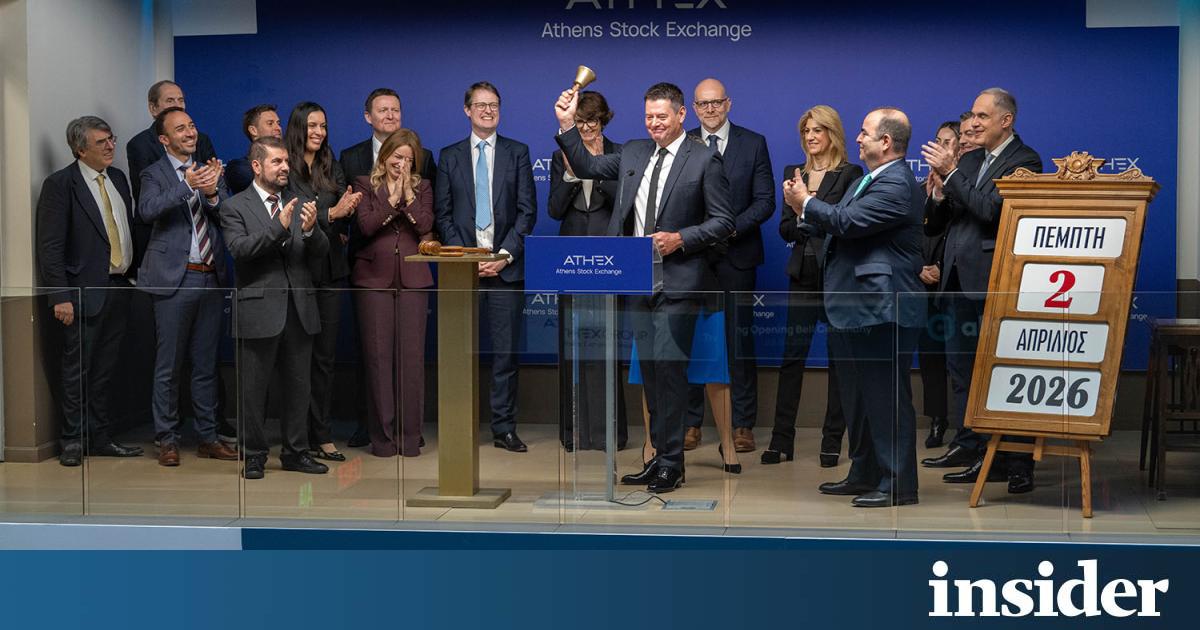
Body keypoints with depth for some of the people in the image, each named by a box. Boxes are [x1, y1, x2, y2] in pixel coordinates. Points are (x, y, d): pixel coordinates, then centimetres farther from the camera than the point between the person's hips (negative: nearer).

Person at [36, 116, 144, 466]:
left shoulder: (118, 178, 11)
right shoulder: (60, 185, -9)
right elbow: (50, 246, -13)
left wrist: (135, 273, 10)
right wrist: (60, 296, -18)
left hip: (119, 289, 6)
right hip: (85, 292, -6)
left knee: (105, 371, 13)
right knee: (77, 370, 2)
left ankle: (100, 439, 21)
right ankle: (72, 441, 12)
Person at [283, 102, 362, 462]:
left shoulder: (331, 167, 14)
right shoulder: (285, 169, -4)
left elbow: (343, 209, 8)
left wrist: (342, 230, -13)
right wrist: (332, 214, -24)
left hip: (330, 269, 5)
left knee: (325, 354, 6)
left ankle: (321, 436, 10)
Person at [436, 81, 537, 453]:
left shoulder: (517, 153, 9)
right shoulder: (450, 156, 10)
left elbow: (527, 210, 3)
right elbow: (442, 213, 6)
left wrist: (505, 254, -8)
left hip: (506, 266, 0)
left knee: (506, 351, 1)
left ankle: (504, 428, 7)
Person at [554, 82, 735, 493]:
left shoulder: (704, 159, -4)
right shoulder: (633, 153, 12)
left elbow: (723, 221, -4)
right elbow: (586, 167, 17)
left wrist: (680, 239, -16)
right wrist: (567, 125, 6)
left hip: (677, 282, -6)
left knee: (669, 367, -8)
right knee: (650, 371, 11)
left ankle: (671, 464, -1)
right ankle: (659, 456, 20)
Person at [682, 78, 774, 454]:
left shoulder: (753, 144, 4)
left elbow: (765, 201, 0)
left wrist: (732, 226, -14)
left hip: (736, 255, -1)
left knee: (740, 341, 1)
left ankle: (743, 426, 8)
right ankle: (691, 423, 11)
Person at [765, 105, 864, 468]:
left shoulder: (850, 174, -1)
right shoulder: (794, 173, 14)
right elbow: (785, 229, 9)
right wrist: (800, 222, -11)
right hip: (803, 274, 4)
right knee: (792, 356, 1)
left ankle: (833, 441, 9)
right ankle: (782, 440, 4)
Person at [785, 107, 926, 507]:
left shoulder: (897, 184, -17)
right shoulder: (869, 181, 17)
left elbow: (848, 221, -24)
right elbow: (840, 225, 18)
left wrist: (806, 204, -10)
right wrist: (806, 210, 6)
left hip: (881, 310, -11)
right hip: (856, 309, 11)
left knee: (887, 398, -4)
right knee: (857, 397, 17)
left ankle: (898, 484, 3)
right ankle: (864, 474, 28)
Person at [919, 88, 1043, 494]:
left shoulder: (1024, 161, -7)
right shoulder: (969, 160, 17)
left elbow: (990, 210, -20)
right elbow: (944, 215, 17)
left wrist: (950, 173, -17)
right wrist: (940, 192, -3)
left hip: (992, 280, -8)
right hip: (959, 277, 9)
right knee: (960, 364, 13)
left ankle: (1015, 461, -2)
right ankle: (968, 445, 24)